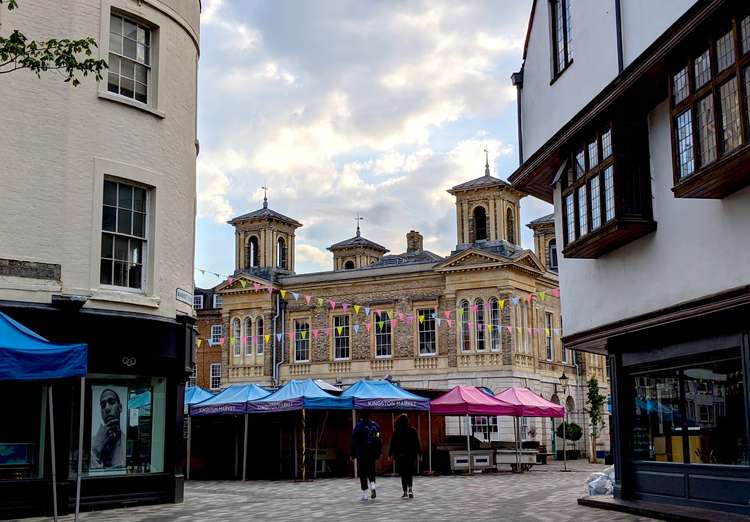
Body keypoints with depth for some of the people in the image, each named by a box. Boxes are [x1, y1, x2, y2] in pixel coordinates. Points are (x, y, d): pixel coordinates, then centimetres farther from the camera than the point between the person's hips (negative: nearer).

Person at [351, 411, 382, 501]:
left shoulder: (358, 426, -8)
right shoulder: (375, 425, 5)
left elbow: (354, 441, -7)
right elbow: (380, 439, 8)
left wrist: (353, 454, -1)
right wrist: (379, 452, 14)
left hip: (362, 453, -3)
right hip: (372, 453, 3)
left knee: (363, 473, 2)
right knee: (371, 470, 17)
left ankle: (364, 494, 2)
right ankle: (372, 486, -8)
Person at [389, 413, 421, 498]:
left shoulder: (396, 431, -3)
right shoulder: (413, 430, -1)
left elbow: (392, 443, -1)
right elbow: (417, 443, 1)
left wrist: (390, 454, 5)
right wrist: (419, 454, 6)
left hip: (400, 455, -1)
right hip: (411, 454, 1)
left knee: (403, 473, 5)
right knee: (410, 472, 9)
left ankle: (405, 491, 2)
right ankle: (410, 488, -12)